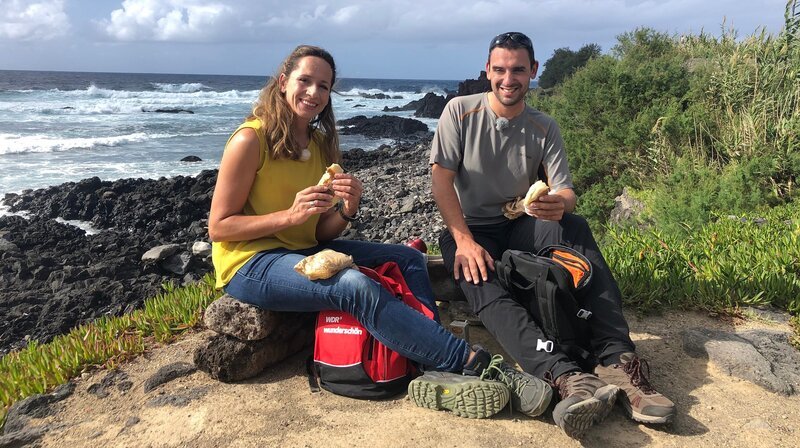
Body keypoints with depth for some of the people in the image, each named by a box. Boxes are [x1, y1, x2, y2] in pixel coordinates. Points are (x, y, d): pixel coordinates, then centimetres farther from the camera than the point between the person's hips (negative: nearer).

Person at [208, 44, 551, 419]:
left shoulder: (322, 144, 7)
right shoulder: (250, 140, -12)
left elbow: (321, 234, 6)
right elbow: (218, 227, -13)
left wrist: (346, 209, -16)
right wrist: (290, 215, -24)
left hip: (304, 252, 8)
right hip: (250, 262, -8)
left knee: (408, 259, -2)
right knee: (356, 286, -32)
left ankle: (437, 368, -19)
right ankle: (469, 361, -26)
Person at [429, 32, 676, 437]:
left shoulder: (545, 128, 4)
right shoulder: (460, 111, -3)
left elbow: (566, 194, -6)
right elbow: (440, 179, -11)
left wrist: (559, 204, -33)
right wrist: (464, 241, -23)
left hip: (523, 228, 3)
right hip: (468, 228, -2)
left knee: (576, 227, -30)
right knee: (485, 291, -36)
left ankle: (617, 361, -41)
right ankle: (569, 378, -56)